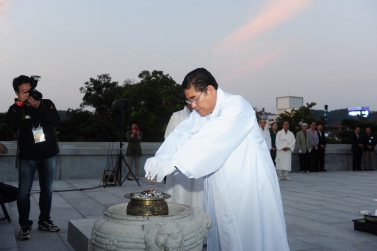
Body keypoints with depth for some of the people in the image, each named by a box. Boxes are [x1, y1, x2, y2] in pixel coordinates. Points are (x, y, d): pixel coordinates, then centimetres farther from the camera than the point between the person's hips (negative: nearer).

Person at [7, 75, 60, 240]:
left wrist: (38, 106, -20)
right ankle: (25, 225, 10)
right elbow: (13, 126, -20)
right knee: (24, 191, 0)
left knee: (47, 189, 10)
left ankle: (44, 221, 24)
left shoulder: (46, 103, 2)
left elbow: (56, 121, -14)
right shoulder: (16, 108, 0)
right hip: (27, 157, -1)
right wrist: (20, 104, -19)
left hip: (48, 155, 1)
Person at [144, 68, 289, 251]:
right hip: (221, 188, 7)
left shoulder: (236, 106, -18)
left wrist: (173, 163, -37)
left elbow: (211, 139, -31)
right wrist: (159, 159, -23)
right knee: (222, 234, 13)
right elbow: (182, 135, -6)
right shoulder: (201, 113, 7)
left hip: (249, 185, -7)